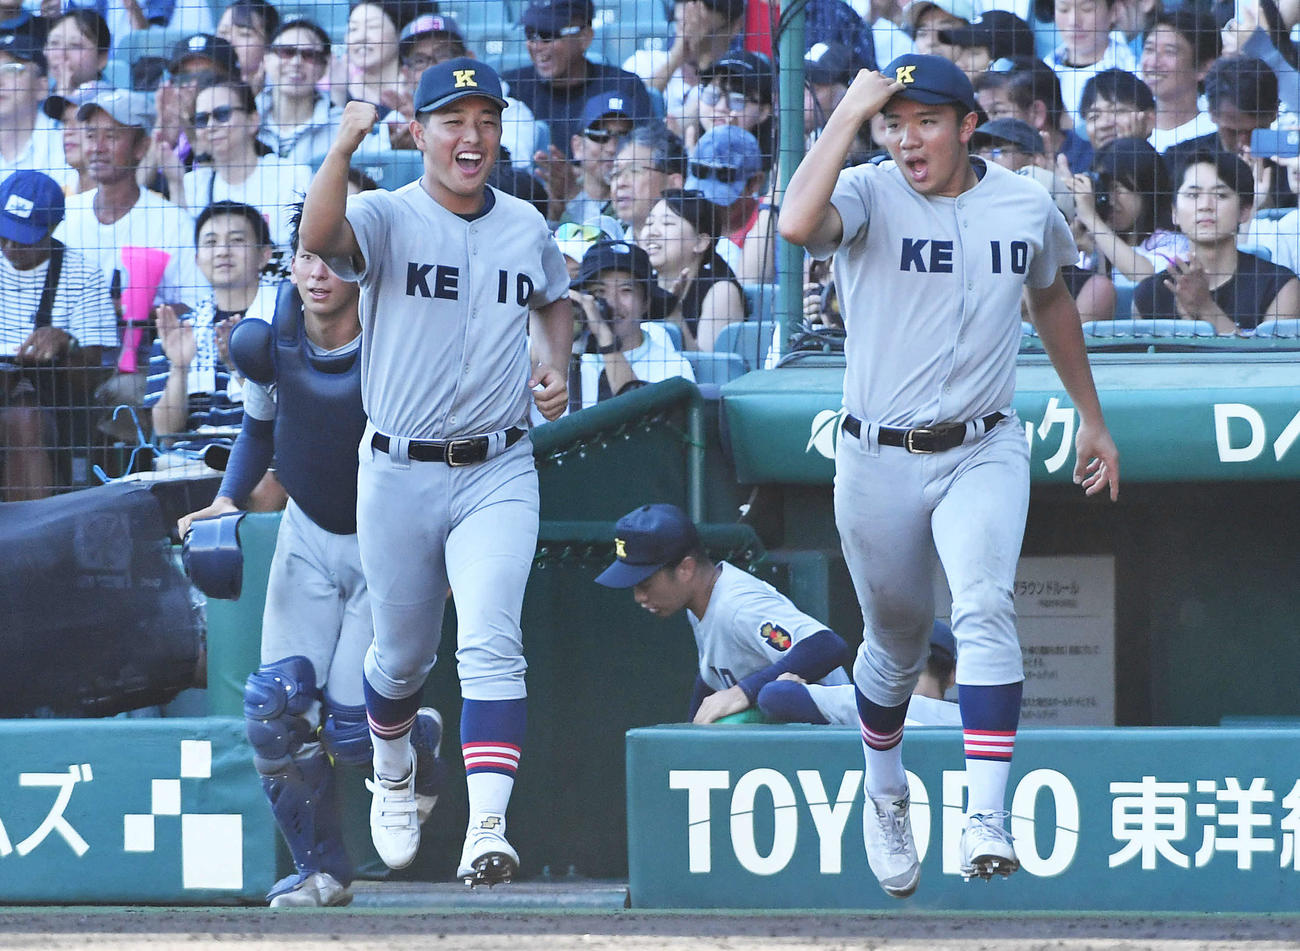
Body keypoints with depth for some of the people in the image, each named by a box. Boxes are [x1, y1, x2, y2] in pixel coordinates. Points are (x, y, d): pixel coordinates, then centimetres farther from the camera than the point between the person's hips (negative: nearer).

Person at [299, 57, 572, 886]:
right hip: (400, 475, -1)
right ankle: (393, 778, 45)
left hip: (498, 475, 1)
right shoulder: (387, 219, -8)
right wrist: (343, 149, -47)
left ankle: (488, 832, -25)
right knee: (403, 654, 14)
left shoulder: (527, 227, 6)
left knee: (491, 642, -18)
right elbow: (320, 237, -32)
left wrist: (555, 362, 7)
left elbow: (554, 301, 27)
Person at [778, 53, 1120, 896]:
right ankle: (886, 793, 43)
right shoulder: (868, 196, -10)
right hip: (878, 461, 0)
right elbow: (798, 222, -34)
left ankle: (988, 821, -27)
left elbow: (1050, 299, 21)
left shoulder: (1028, 206, 1)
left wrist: (1092, 418, 26)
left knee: (985, 607, -23)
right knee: (896, 640, 14)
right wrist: (852, 111, -26)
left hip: (984, 453, 1)